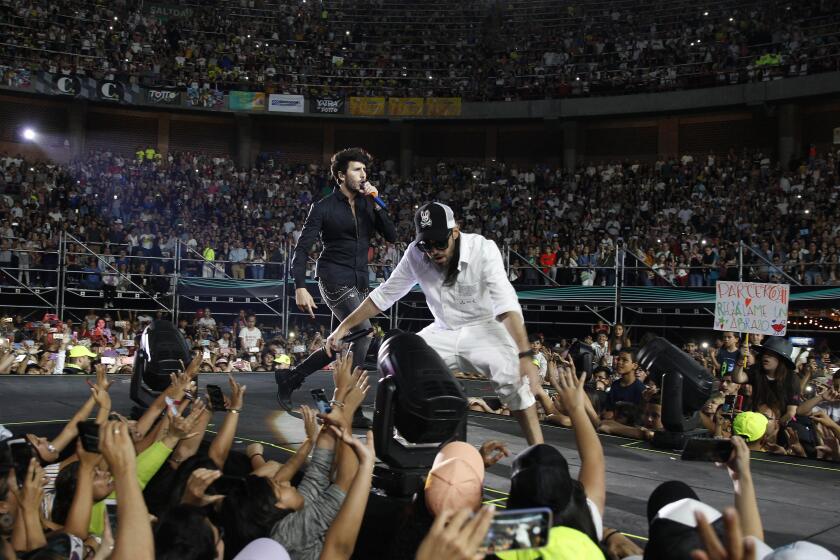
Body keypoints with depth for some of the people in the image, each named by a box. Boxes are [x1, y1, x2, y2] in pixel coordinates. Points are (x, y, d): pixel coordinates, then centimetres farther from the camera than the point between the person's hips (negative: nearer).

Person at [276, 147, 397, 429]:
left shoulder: (367, 204, 12)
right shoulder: (324, 208, -5)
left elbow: (391, 236, 3)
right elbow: (302, 249, -7)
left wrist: (377, 205, -8)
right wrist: (300, 287, -18)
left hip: (360, 283, 7)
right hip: (335, 279, -7)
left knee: (345, 343, 10)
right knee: (363, 333, -20)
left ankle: (290, 378, 26)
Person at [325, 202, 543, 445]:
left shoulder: (483, 249, -25)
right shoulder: (416, 254, -15)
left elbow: (506, 304, -35)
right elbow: (385, 294, -1)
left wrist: (526, 356, -45)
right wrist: (344, 326, -1)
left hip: (483, 329, -4)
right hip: (443, 333, 5)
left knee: (513, 376, -30)